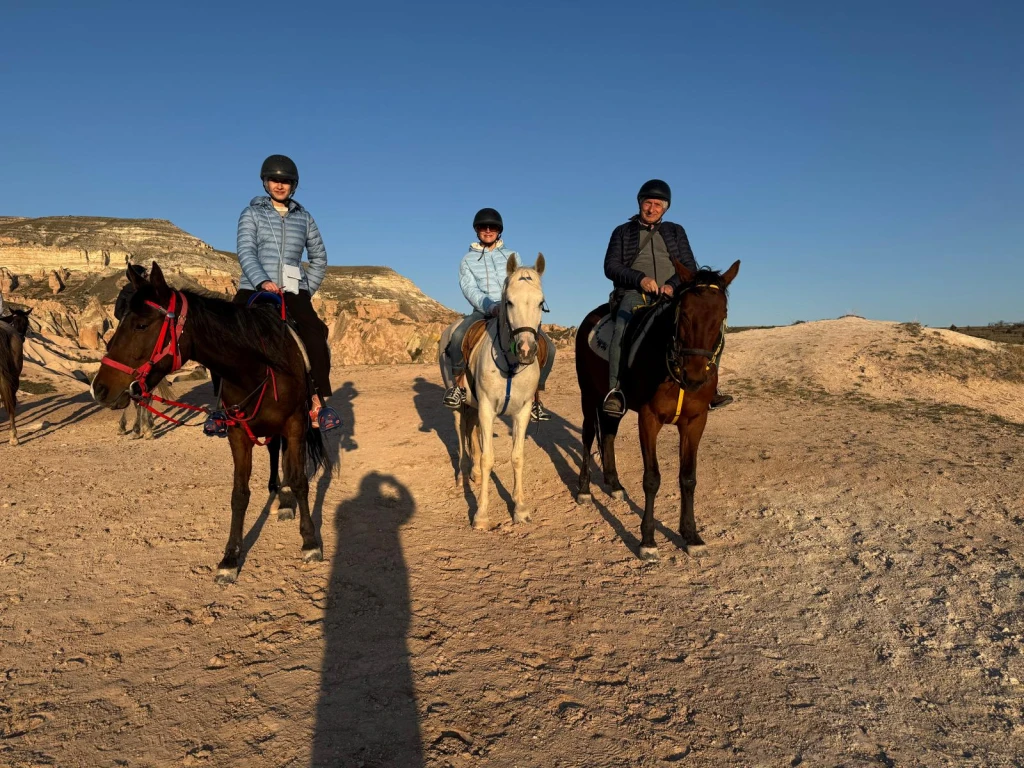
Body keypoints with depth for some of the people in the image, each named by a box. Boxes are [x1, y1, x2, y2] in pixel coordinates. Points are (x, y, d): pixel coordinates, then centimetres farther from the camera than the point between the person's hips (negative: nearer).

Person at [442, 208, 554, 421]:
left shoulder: (512, 256, 15)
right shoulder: (468, 260, 10)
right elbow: (470, 290, -7)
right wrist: (491, 306, -26)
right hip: (483, 313, -2)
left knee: (547, 347, -17)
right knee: (458, 337, -34)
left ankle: (535, 399, -1)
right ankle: (459, 385, -11)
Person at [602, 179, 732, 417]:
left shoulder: (676, 231, 21)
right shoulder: (623, 232, 16)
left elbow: (690, 267, 13)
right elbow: (611, 267, 3)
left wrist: (673, 284, -10)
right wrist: (639, 278, -14)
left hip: (671, 295, 3)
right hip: (633, 294, -3)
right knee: (623, 327, -38)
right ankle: (615, 391, -39)